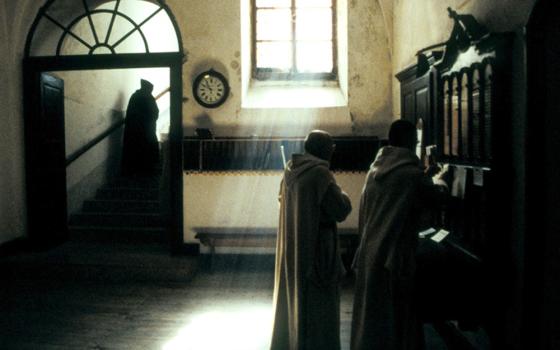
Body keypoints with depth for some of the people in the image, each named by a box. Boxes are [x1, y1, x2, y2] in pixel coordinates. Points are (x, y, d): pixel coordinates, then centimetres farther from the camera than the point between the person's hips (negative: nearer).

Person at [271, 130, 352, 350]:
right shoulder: (320, 172, -17)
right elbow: (341, 209, -17)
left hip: (292, 247, 8)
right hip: (315, 247, -8)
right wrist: (340, 194, 4)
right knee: (316, 302, 2)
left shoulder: (291, 169, 6)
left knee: (292, 296, 19)